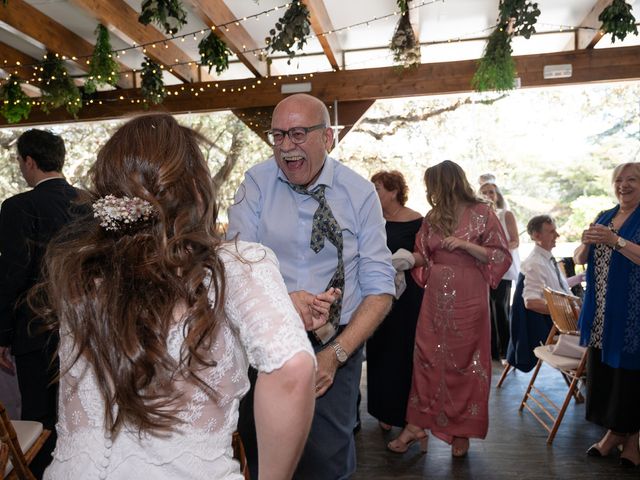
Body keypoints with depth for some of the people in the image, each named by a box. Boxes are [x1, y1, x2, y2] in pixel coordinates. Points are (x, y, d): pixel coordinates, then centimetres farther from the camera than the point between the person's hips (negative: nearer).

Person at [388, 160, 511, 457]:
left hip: (468, 299, -4)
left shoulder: (481, 213, -3)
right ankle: (417, 425, 16)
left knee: (466, 363, 6)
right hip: (436, 297, 4)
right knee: (427, 360, 6)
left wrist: (465, 245, -16)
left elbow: (502, 257, -5)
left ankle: (463, 431, 22)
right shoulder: (432, 218, 10)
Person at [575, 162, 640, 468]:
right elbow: (579, 259, 10)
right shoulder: (604, 217, 13)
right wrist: (586, 243, -9)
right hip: (601, 313, 5)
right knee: (601, 368, 9)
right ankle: (614, 430, 25)